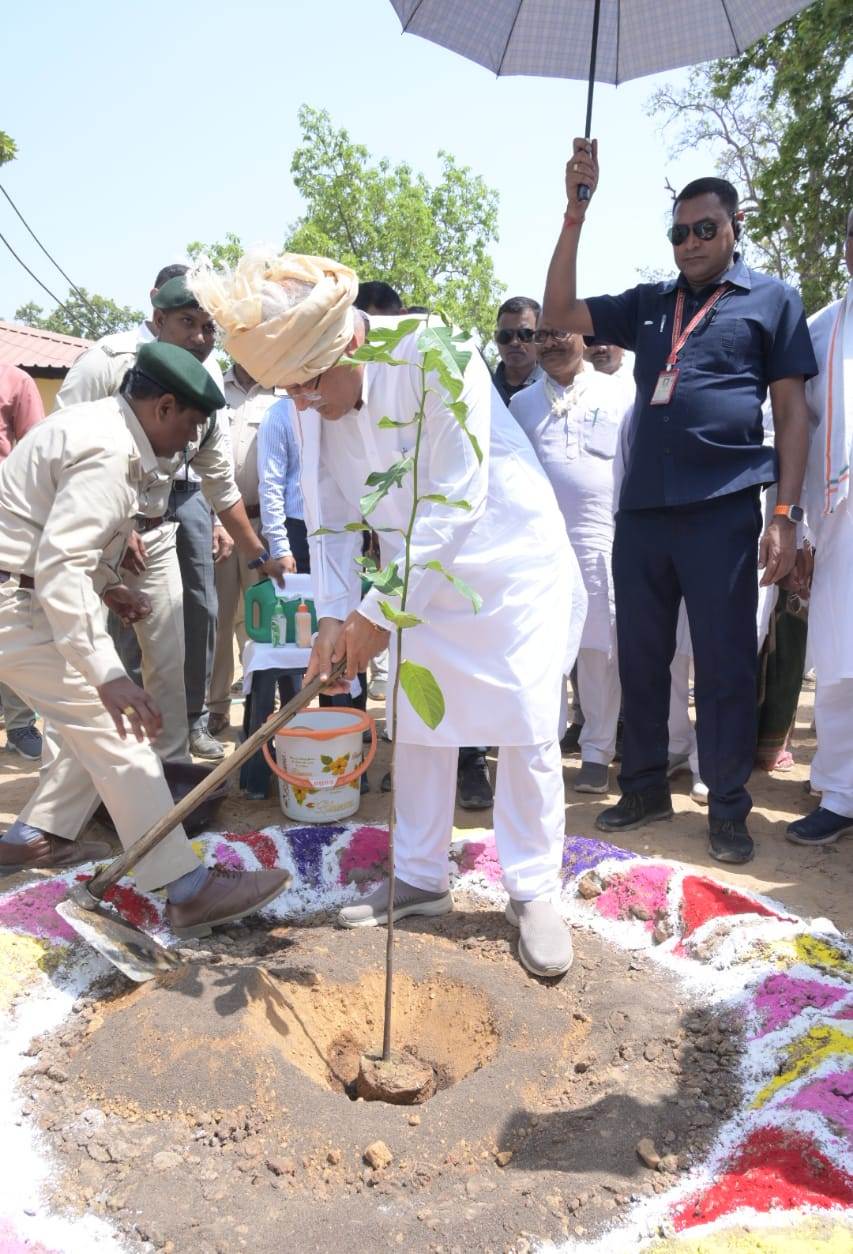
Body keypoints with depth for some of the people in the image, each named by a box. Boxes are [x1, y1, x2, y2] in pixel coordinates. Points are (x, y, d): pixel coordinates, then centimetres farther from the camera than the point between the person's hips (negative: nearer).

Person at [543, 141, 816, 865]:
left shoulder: (771, 299, 8)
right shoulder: (649, 304, 18)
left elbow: (792, 410, 3)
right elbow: (558, 312, 11)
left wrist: (787, 513, -7)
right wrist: (576, 212, 4)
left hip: (723, 510, -4)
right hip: (641, 508, 4)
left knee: (724, 663, 1)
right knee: (640, 656, 10)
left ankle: (728, 808, 14)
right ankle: (645, 787, 24)